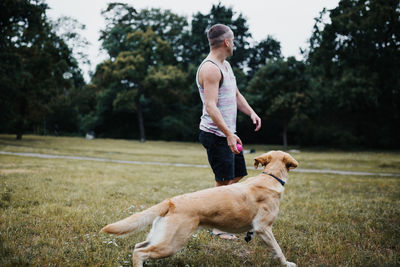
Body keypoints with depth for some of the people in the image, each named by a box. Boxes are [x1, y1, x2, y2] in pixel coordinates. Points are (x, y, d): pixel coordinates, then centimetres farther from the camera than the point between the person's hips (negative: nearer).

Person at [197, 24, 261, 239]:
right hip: (216, 134, -10)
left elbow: (236, 95, 24)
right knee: (224, 181, -3)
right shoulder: (210, 68, -17)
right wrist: (229, 134, -32)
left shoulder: (225, 65, 16)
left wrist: (251, 112, 7)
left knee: (238, 174, 17)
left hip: (228, 133, 10)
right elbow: (211, 107, -25)